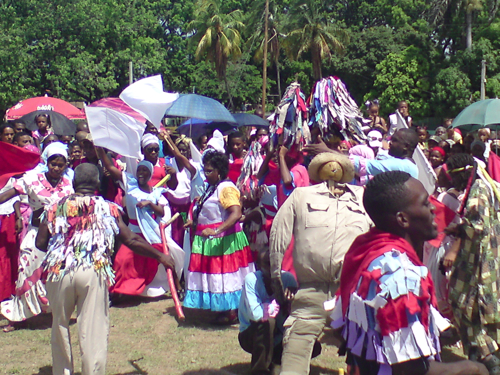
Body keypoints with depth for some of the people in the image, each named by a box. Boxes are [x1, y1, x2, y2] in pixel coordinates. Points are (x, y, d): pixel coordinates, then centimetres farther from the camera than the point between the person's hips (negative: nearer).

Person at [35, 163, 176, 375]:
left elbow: (40, 242, 6)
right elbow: (131, 241, 4)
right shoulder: (108, 209, 7)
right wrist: (160, 256, 14)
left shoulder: (55, 208, 9)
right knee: (93, 331, 3)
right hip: (94, 273, -2)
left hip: (59, 272, 2)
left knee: (60, 326, 19)